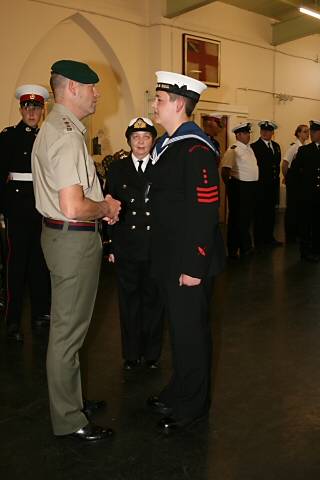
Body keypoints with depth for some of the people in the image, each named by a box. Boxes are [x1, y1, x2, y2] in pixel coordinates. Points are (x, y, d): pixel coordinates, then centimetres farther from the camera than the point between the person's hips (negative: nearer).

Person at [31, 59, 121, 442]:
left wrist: (101, 202, 9)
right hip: (74, 239, -11)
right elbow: (73, 207, -29)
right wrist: (106, 208, -10)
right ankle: (68, 420, 18)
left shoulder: (53, 129, 14)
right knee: (68, 330, 1)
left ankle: (69, 399, 37)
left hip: (61, 234, 11)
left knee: (67, 326, 20)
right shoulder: (67, 136, -20)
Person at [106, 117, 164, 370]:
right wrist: (111, 246, 0)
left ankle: (152, 353, 26)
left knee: (153, 301, 10)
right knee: (129, 302, 10)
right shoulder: (117, 169, 5)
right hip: (126, 248, 1)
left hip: (156, 248, -1)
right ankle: (132, 354, 26)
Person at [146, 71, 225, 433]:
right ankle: (180, 390, 40)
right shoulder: (165, 145, 11)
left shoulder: (196, 149, -17)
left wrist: (194, 266, -20)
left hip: (189, 262, -9)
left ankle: (192, 404, 26)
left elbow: (206, 210, -21)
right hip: (169, 258, 9)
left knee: (190, 330, 6)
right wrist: (160, 256, 15)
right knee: (177, 326, 20)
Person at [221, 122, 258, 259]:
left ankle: (245, 247, 30)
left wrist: (254, 185, 15)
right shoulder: (233, 150, -14)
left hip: (251, 187, 9)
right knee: (237, 218, 2)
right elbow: (225, 171, -20)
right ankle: (233, 250, 15)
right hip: (239, 187, -8)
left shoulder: (249, 148, 13)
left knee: (247, 217, 16)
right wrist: (231, 187, -10)